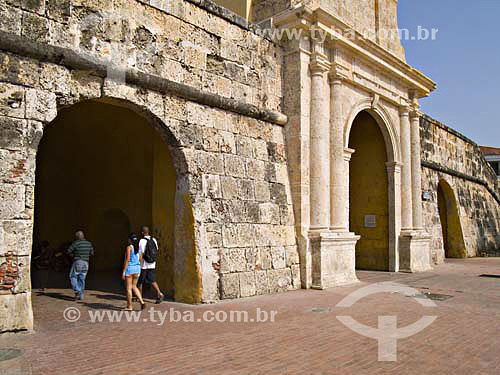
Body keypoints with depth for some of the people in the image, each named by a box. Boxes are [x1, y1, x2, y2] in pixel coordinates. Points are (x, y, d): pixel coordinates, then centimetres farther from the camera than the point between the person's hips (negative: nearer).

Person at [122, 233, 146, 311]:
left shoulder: (129, 247, -13)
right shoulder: (138, 247, 7)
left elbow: (127, 260, -17)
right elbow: (140, 259, 11)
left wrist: (124, 271, -14)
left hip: (129, 268, -6)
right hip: (137, 268, 6)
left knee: (128, 288, 5)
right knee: (134, 287, 17)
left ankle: (129, 306, 10)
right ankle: (142, 302, 4)